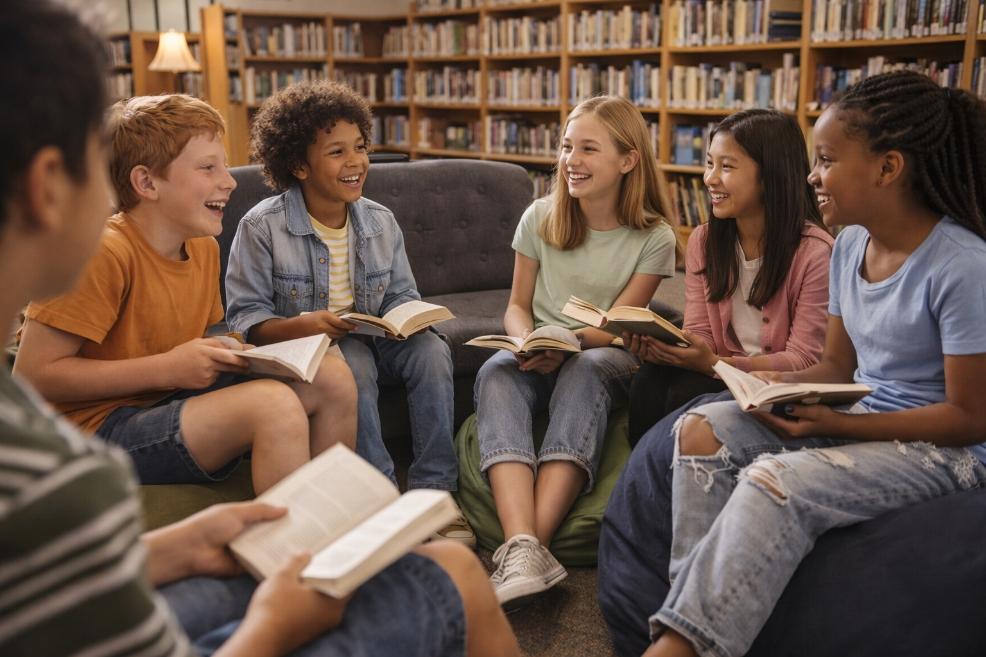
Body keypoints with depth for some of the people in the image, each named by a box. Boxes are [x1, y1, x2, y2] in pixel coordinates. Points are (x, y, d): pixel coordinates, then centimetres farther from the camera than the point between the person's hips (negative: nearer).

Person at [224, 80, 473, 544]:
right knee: (354, 362, -36)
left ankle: (433, 490, -20)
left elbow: (402, 295, 10)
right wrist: (300, 325, -30)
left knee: (431, 348, -24)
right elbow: (245, 318, -11)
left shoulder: (381, 222, 4)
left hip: (371, 337, 4)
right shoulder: (261, 227, -10)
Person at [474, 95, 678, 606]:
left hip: (604, 356, -2)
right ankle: (522, 546, -52)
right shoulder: (540, 218, 3)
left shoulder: (653, 238, -3)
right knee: (496, 373, -34)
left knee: (584, 372, -38)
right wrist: (527, 342, -14)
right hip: (538, 356, 2)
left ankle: (534, 543, -48)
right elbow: (517, 305, 9)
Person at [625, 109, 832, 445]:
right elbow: (698, 334, 3)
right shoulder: (703, 241, 5)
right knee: (650, 379, -25)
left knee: (689, 392, -29)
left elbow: (804, 360, -14)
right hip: (719, 374, 5)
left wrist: (715, 364, -28)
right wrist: (660, 346, -21)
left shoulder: (815, 253, -13)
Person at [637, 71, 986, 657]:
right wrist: (781, 385, -10)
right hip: (858, 419, 8)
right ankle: (693, 604, -16)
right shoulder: (851, 244, 3)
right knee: (703, 429, -11)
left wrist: (837, 424, -23)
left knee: (778, 479, -32)